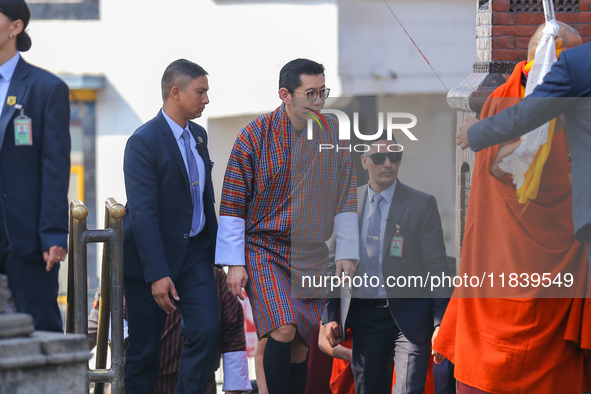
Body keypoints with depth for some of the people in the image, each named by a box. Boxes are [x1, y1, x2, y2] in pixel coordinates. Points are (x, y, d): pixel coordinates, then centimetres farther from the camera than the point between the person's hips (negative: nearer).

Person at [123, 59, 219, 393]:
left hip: (196, 252, 6)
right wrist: (157, 275, -25)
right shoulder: (144, 142, -16)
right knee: (145, 351, 1)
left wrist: (215, 248, 14)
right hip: (154, 254, -6)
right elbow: (143, 214, -21)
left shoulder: (198, 135, 9)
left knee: (207, 332, -11)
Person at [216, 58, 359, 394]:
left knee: (300, 347, 3)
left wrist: (347, 252, 6)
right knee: (284, 330, -23)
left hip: (312, 257, 3)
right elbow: (232, 203, -3)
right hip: (263, 250, -3)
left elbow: (346, 198, 10)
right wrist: (234, 263, -6)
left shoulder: (335, 136, 3)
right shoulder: (256, 135, -6)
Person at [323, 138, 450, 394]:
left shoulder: (422, 204, -3)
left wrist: (441, 324, -10)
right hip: (363, 315, 4)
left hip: (408, 315, -3)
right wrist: (330, 316, 7)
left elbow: (437, 268, -4)